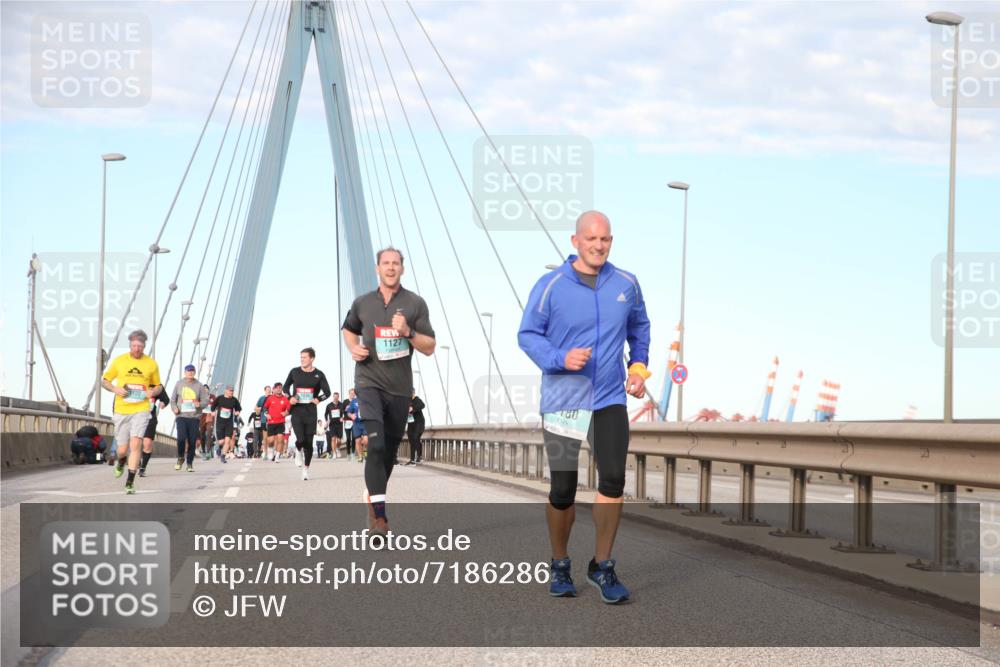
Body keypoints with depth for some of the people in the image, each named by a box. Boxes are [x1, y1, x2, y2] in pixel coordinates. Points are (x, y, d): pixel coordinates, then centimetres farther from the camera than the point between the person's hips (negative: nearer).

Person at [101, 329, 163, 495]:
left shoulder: (151, 364, 5)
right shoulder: (119, 361, 4)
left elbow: (158, 386, 18)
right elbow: (104, 380, 11)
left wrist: (153, 392, -6)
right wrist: (115, 389, -9)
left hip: (141, 410, -1)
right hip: (121, 410, 1)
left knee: (135, 444, -17)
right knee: (122, 449, 4)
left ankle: (130, 482, -11)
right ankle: (121, 462, 42)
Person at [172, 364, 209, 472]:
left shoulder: (199, 386, 5)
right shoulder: (179, 384, 8)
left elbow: (206, 401, 4)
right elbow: (173, 399, 16)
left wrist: (199, 404, -18)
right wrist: (174, 408, -3)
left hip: (194, 417, 0)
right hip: (181, 416, 0)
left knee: (192, 441, 0)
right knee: (181, 438, -17)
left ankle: (190, 463, 15)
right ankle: (180, 457, 8)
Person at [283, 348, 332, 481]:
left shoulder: (318, 374, 0)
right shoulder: (294, 372, 4)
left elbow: (327, 392, 4)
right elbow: (286, 387, 16)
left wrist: (318, 399, -14)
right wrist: (290, 398, -2)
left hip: (310, 411, 0)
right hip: (297, 410, 0)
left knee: (309, 442, 3)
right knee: (300, 440, -15)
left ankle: (306, 468, 17)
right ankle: (298, 451, 21)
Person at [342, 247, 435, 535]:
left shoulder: (415, 303, 0)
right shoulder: (362, 303, 5)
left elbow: (429, 348, 0)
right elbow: (349, 329, 25)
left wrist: (408, 332, -18)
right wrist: (353, 348, 4)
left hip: (400, 387, 1)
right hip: (369, 382, -1)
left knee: (390, 449, 11)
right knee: (376, 445, -18)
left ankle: (374, 498, 34)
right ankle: (379, 514, -19)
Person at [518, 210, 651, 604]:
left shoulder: (626, 285, 3)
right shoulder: (550, 286, -6)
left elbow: (639, 328, 21)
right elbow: (527, 334, -3)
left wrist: (639, 366, 10)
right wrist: (560, 359, -18)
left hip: (610, 399, 2)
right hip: (562, 401, -2)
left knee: (613, 480, -13)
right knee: (562, 490, 3)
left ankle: (602, 567, 3)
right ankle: (560, 566, 25)